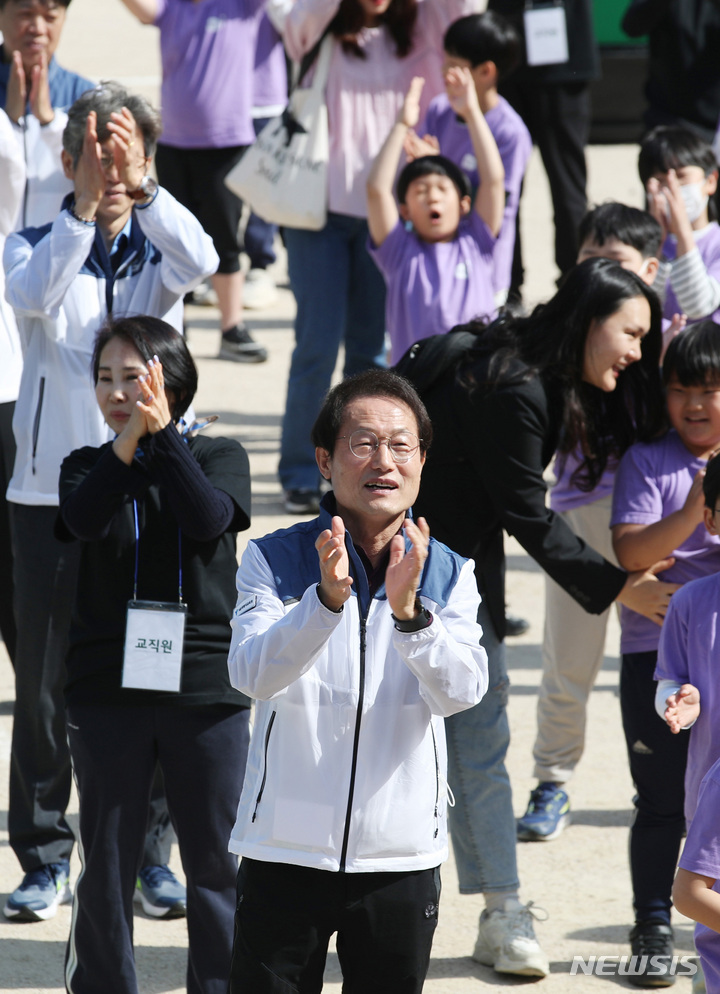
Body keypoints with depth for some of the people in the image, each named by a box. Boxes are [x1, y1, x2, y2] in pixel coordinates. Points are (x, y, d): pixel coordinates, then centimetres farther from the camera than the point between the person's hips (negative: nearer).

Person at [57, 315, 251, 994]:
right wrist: (128, 442, -30)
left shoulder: (217, 456, 3)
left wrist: (160, 434, -24)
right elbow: (82, 519, -18)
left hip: (206, 684, -1)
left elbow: (210, 518, -18)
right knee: (106, 861, 7)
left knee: (216, 857, 4)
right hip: (108, 689, 1)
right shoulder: (89, 466, 5)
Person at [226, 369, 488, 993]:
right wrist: (328, 597, -32)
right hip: (285, 852, -2)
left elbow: (463, 690, -12)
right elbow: (254, 675, -17)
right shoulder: (274, 561, -1)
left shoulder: (448, 575, 4)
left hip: (401, 858, 2)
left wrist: (408, 609, -29)